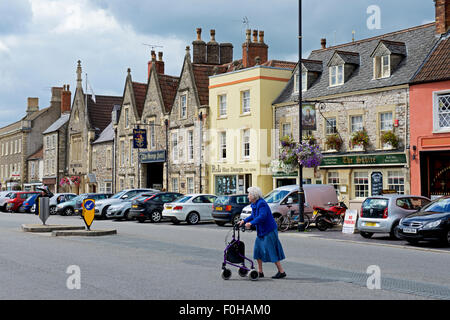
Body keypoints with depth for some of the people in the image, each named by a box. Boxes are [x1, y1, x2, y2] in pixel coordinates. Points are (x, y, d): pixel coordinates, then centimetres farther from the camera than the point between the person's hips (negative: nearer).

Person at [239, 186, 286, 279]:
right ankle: (260, 272, 19)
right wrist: (244, 221, 12)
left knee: (271, 251, -7)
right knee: (258, 249, 10)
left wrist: (251, 223, -34)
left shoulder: (262, 204, -20)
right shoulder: (254, 204, 9)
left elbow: (262, 216, -32)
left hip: (269, 231, -10)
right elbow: (253, 216, 22)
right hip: (261, 231, 10)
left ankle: (281, 272, 1)